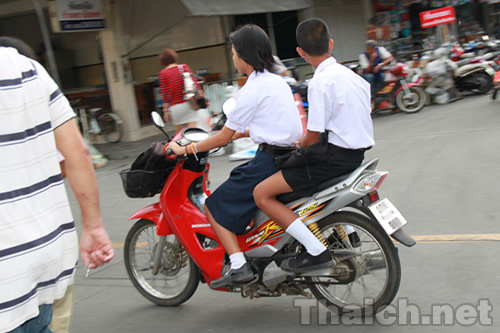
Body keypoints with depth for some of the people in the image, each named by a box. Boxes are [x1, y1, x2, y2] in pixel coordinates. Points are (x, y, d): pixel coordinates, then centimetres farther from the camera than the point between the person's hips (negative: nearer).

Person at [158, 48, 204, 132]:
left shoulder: (163, 73, 1)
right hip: (189, 104, 0)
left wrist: (166, 110, 1)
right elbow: (194, 82, 0)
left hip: (175, 107, 0)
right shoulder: (184, 67, 4)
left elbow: (165, 94, -2)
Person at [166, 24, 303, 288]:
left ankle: (239, 266, -6)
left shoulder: (252, 89, -14)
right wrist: (237, 134, 29)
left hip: (269, 161, -9)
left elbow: (223, 137, -11)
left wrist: (184, 149, -1)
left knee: (214, 206, 0)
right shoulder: (277, 81, 13)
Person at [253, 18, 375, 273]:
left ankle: (316, 251, -13)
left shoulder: (320, 82, -17)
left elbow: (313, 136, -18)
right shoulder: (350, 74, 10)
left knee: (262, 194, -9)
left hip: (335, 156, -9)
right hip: (356, 153, 10)